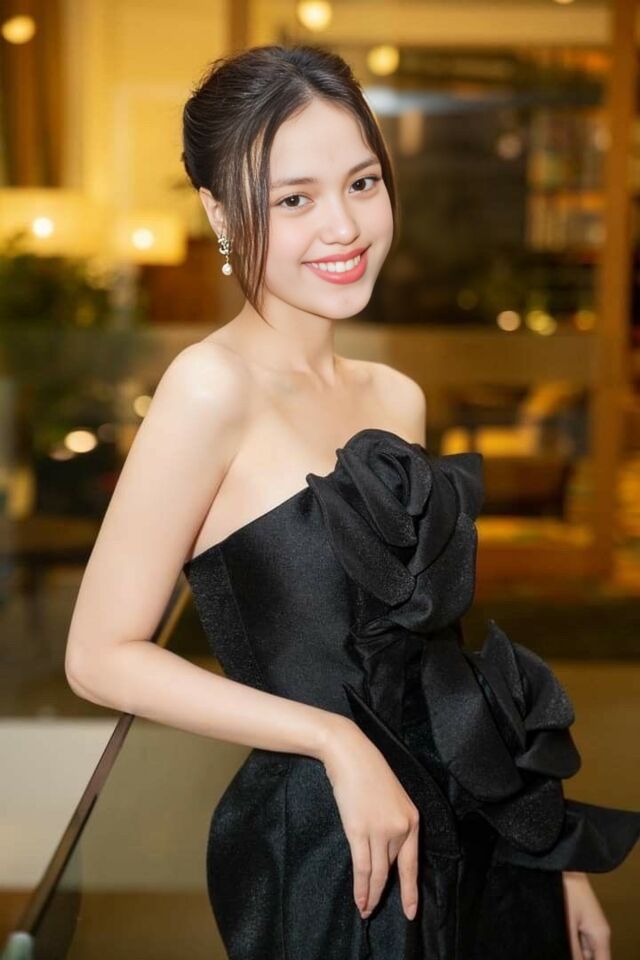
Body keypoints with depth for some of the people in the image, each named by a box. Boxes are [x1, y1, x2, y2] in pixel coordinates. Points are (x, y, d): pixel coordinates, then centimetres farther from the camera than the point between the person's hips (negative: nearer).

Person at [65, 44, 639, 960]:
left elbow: (423, 643, 10)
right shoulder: (213, 385, -16)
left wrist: (560, 851, 10)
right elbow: (102, 655, -15)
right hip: (331, 851, -6)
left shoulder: (397, 397, 3)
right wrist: (336, 740, -19)